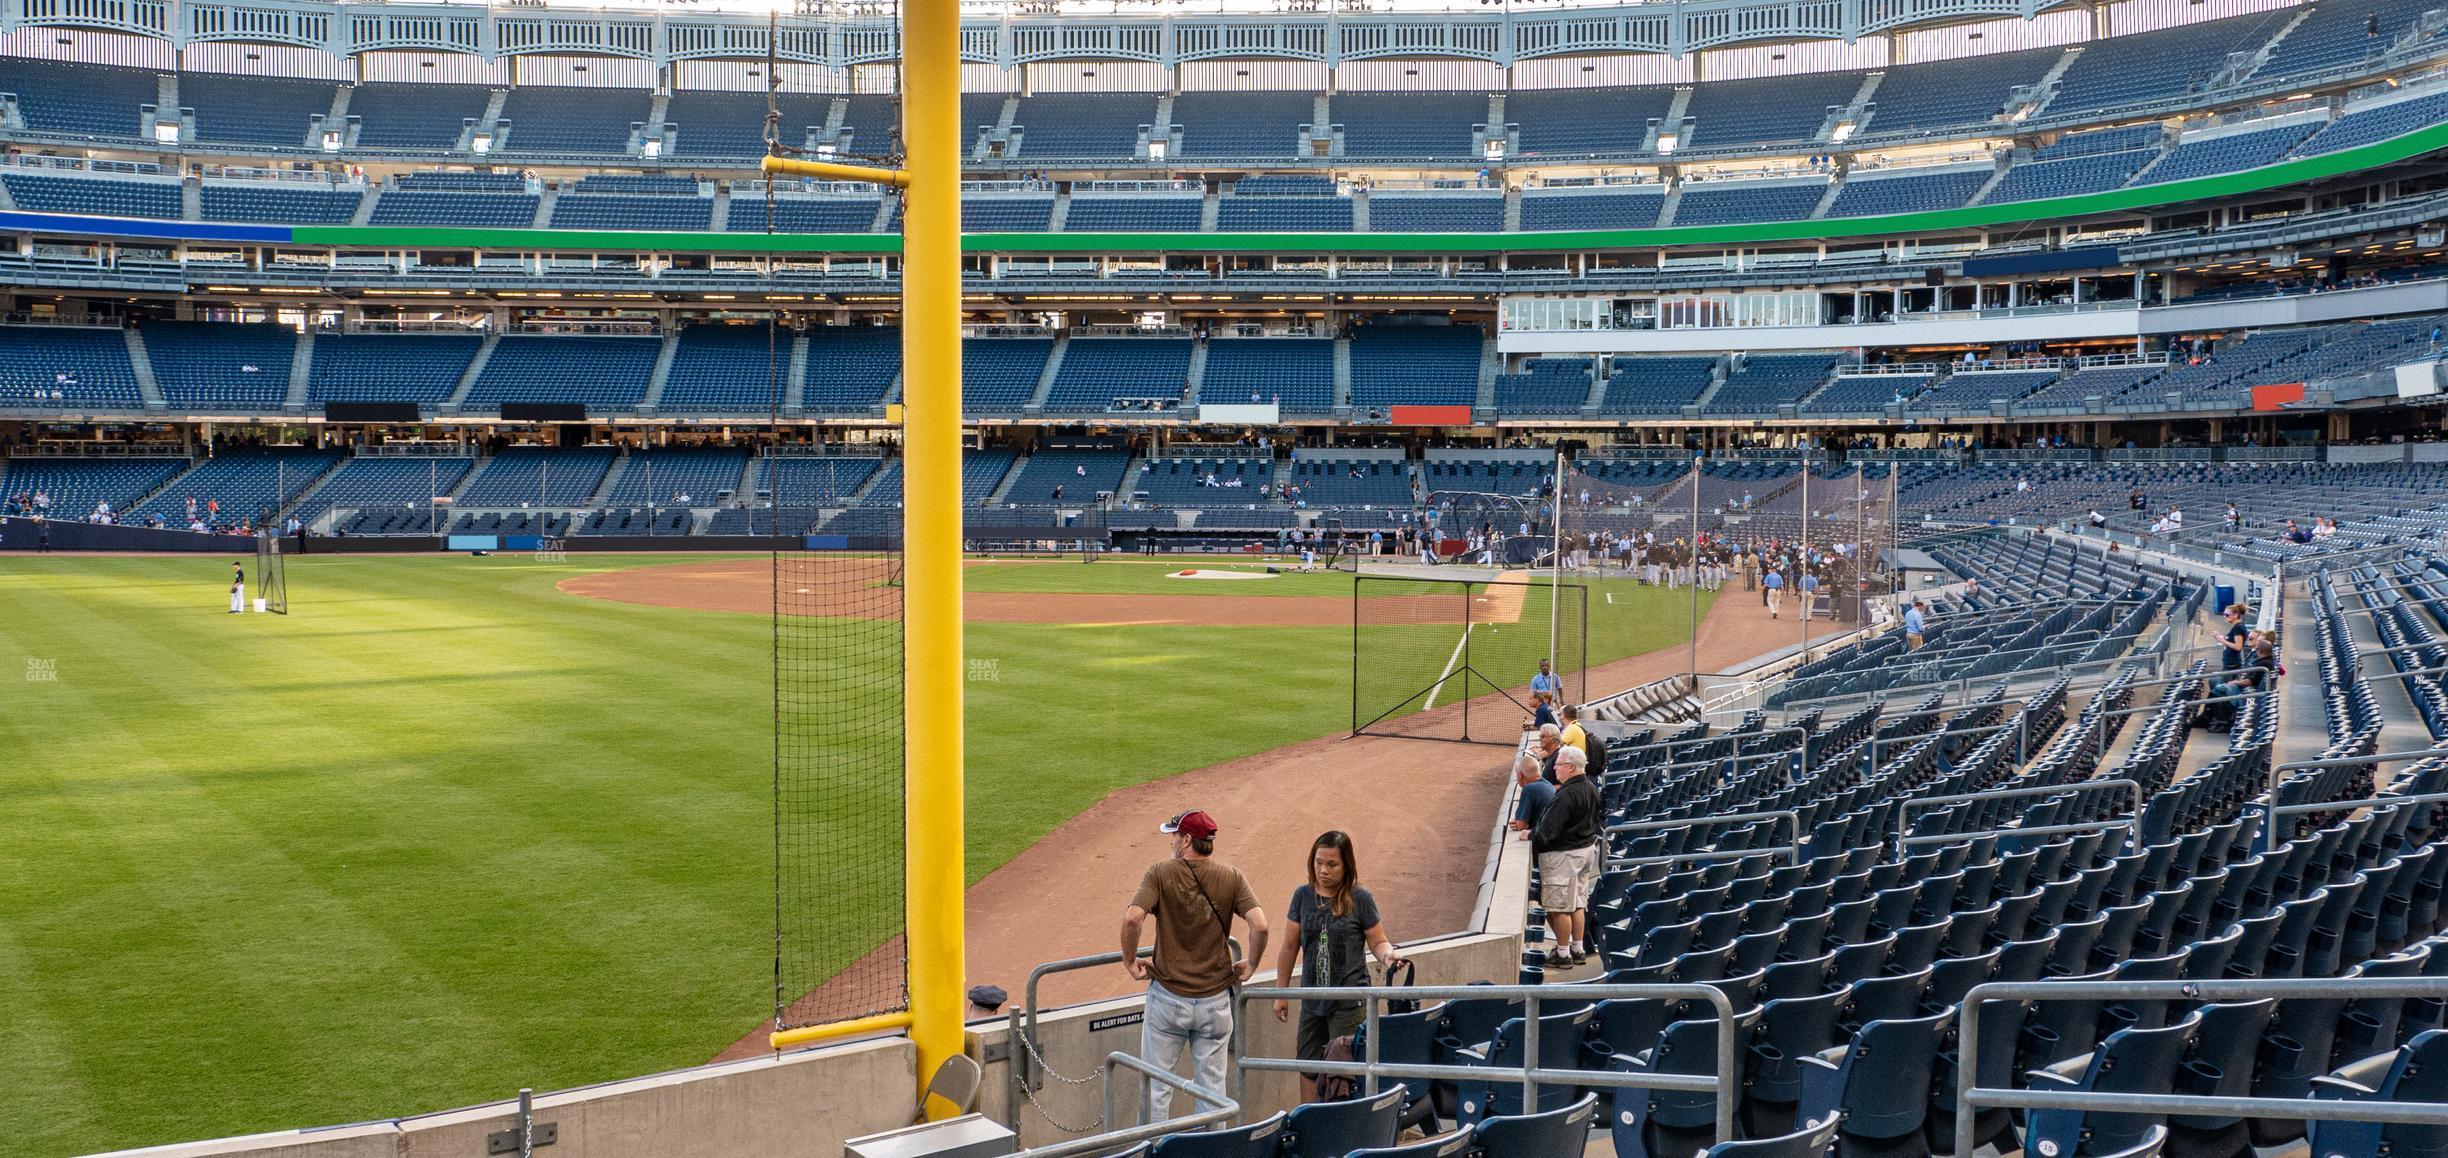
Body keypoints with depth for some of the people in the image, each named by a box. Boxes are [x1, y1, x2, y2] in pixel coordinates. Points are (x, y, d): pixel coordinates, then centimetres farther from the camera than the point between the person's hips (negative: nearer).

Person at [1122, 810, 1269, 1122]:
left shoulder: (1160, 873, -8)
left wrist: (1129, 961, -7)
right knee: (1212, 1085, 13)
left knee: (1156, 1085, 9)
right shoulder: (1231, 877, -3)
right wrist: (1250, 965, 2)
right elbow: (1260, 925, -14)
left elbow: (1132, 918, -22)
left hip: (1168, 997, -2)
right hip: (1215, 999, 2)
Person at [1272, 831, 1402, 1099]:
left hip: (1349, 1003, -4)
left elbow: (1378, 942, 0)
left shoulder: (1359, 899, -6)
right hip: (1312, 1002, 4)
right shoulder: (1303, 896, 4)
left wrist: (1387, 955, -23)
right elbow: (1289, 947, 9)